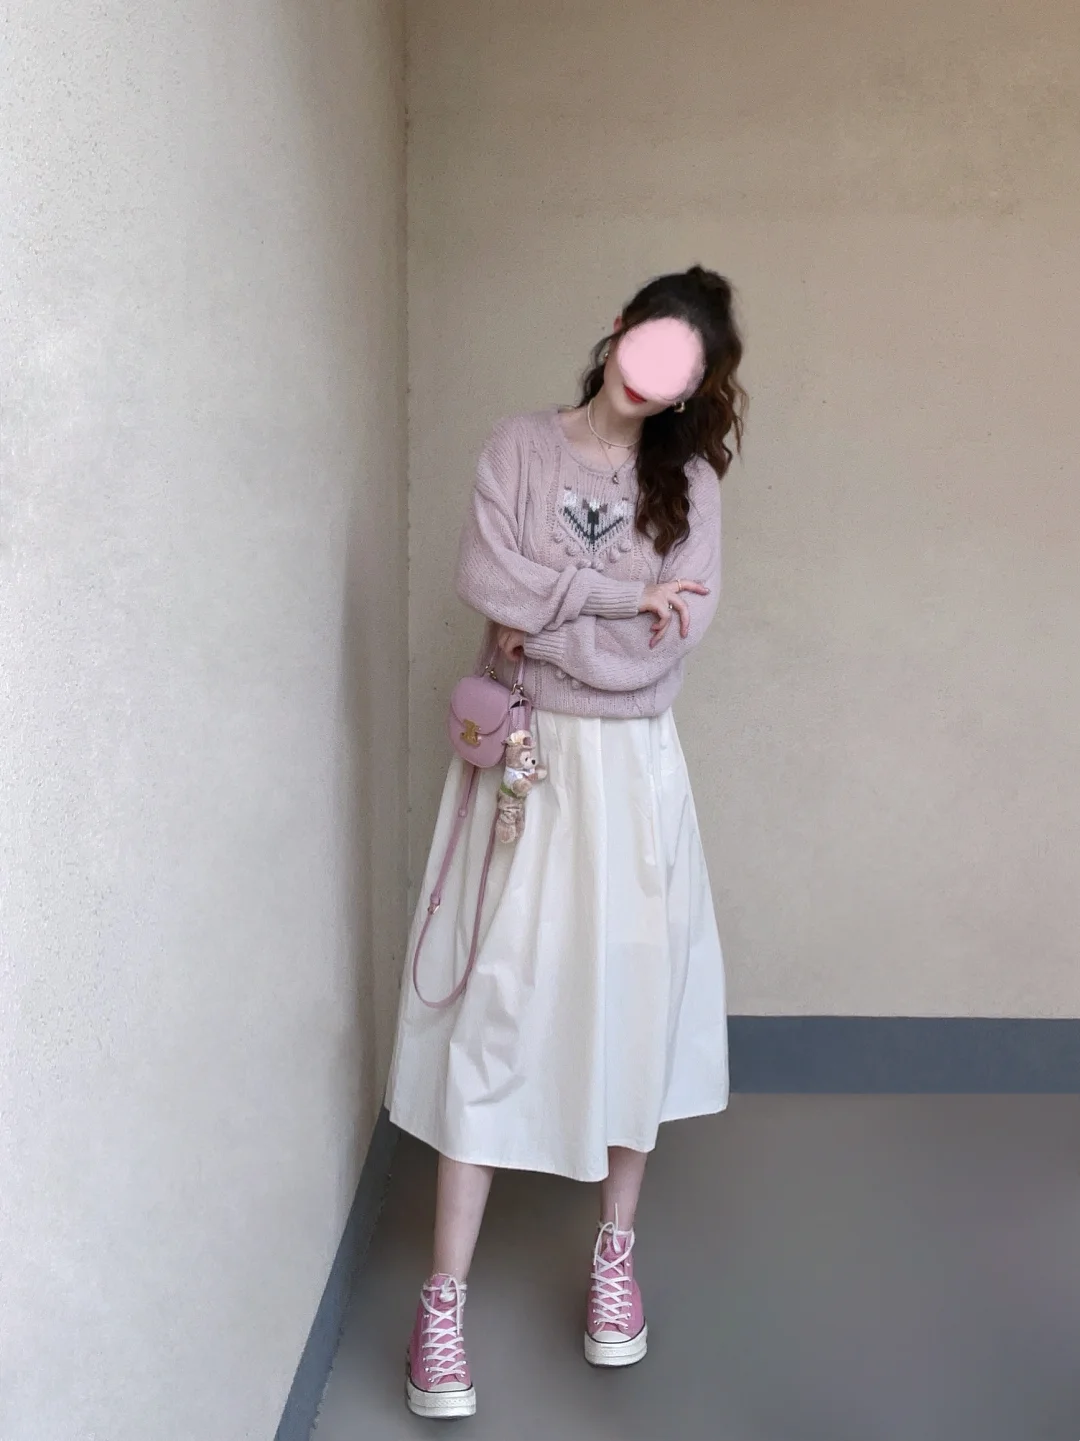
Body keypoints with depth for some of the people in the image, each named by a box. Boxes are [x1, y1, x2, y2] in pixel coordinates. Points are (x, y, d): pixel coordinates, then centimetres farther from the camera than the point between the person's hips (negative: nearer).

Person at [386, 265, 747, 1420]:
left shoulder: (689, 482, 3)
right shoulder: (519, 449, 2)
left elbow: (670, 640, -9)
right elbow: (486, 581, -13)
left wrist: (540, 621, -9)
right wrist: (618, 593, -12)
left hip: (629, 769, 1)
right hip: (523, 762, -1)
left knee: (632, 998, 7)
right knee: (495, 1004, -2)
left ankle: (615, 1250, 27)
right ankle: (444, 1297, 6)